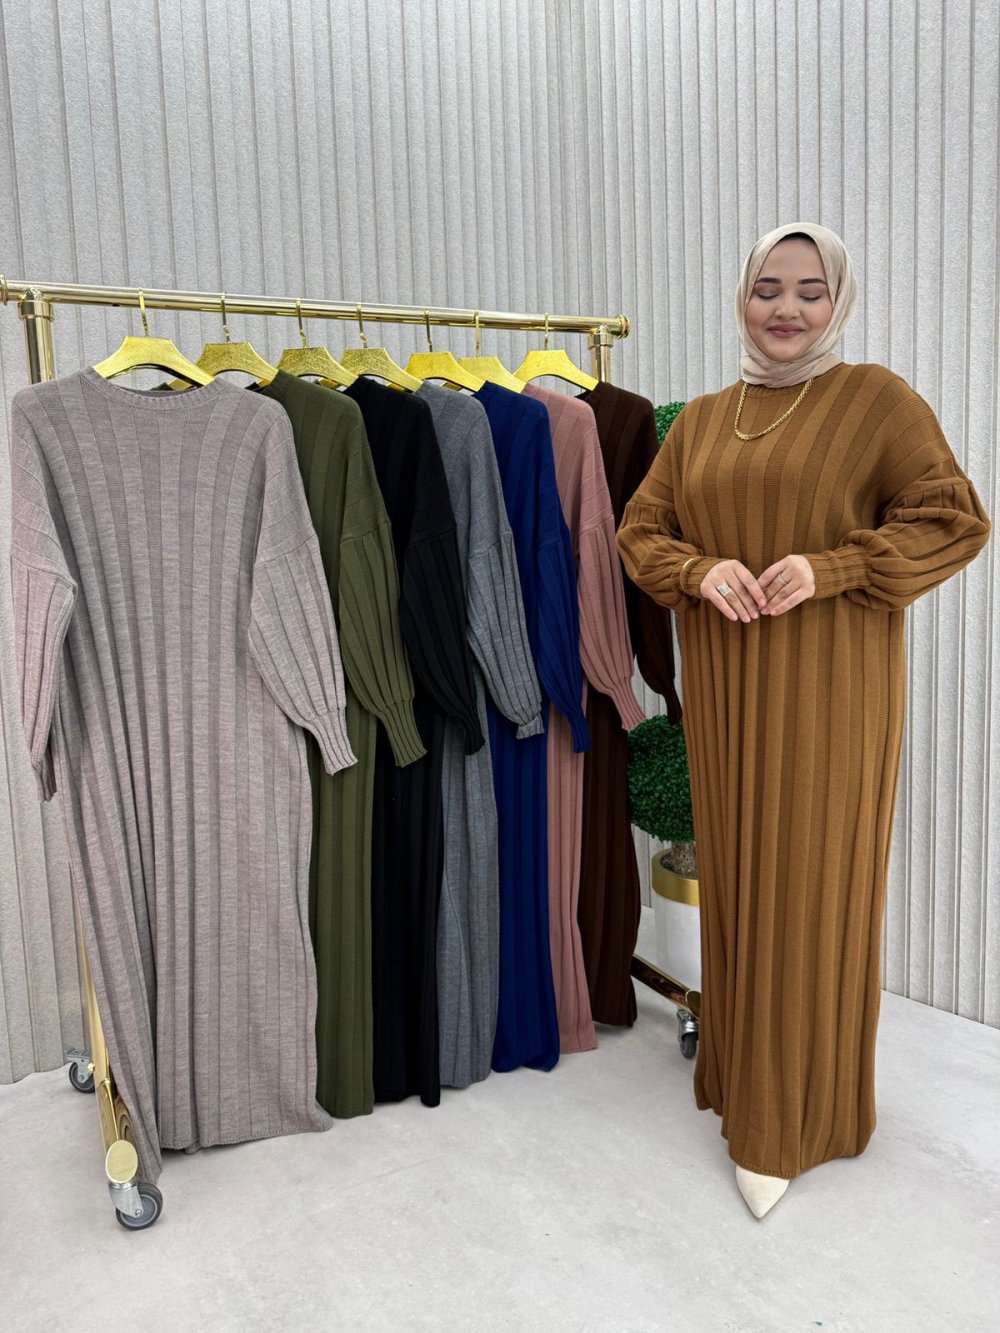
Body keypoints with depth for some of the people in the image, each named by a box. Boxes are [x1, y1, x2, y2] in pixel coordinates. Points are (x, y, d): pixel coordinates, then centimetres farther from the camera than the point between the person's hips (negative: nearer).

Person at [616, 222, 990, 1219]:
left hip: (828, 690, -4)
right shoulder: (701, 420, 12)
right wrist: (701, 571, -9)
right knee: (733, 875, 11)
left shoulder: (875, 399, -2)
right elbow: (640, 530, 12)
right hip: (723, 689, 4)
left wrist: (828, 567, -17)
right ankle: (740, 1065, 31)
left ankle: (788, 1115, 17)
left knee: (810, 886, 2)